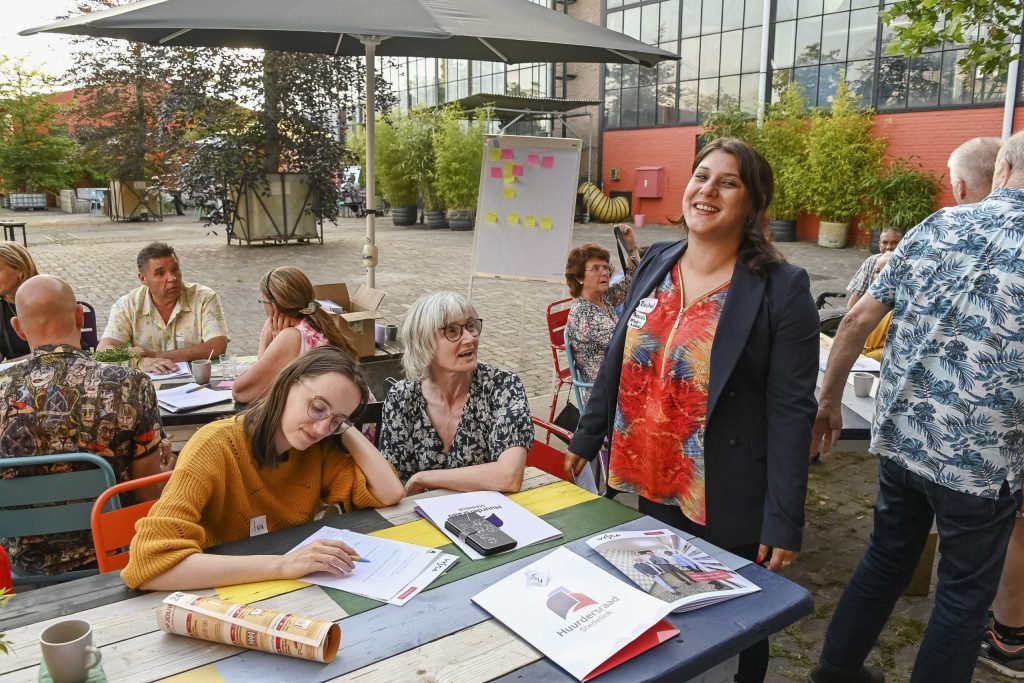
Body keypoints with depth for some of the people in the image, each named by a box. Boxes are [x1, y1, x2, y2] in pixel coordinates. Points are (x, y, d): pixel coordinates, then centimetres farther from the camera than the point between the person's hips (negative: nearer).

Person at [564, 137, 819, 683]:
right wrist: (586, 438, 13)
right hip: (652, 484, 5)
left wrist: (784, 521, -16)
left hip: (729, 503, -4)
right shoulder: (655, 263, 2)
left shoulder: (782, 288, -14)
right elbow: (619, 359, 9)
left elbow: (791, 412, -15)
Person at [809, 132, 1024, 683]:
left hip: (900, 437, 4)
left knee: (886, 560, 23)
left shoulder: (936, 226, 1)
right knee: (964, 595, 16)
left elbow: (858, 319, 1)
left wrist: (828, 401, 11)